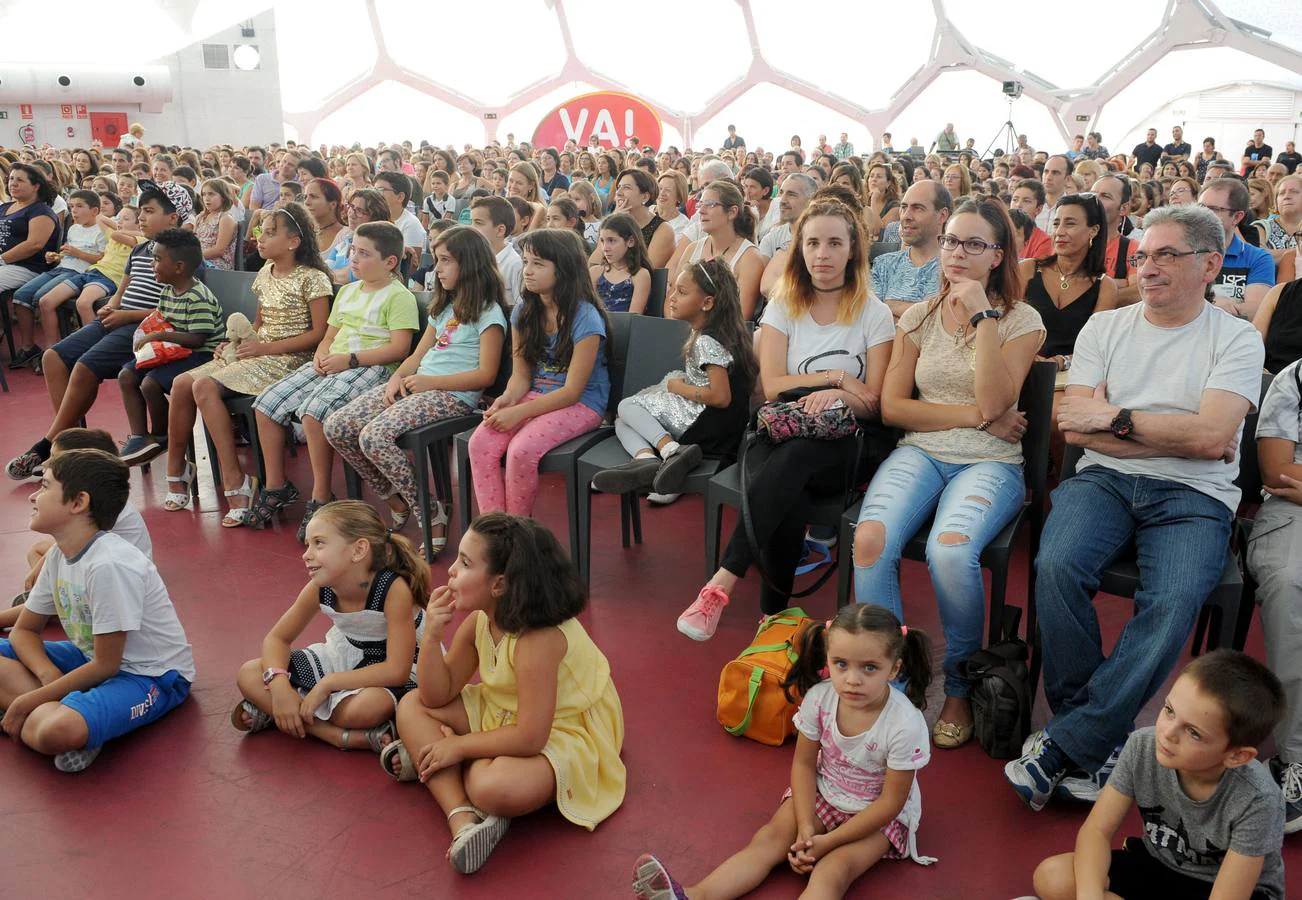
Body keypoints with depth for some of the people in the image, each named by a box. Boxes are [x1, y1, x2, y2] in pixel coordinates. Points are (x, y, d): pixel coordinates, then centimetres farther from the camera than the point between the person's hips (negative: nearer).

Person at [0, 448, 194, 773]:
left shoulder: (109, 565, -26)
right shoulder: (59, 554, 1)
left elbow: (106, 665, -20)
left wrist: (27, 701, -12)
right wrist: (48, 673, -11)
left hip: (152, 675, -10)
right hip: (95, 657, 10)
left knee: (58, 732, -37)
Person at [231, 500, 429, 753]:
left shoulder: (394, 588, -31)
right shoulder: (318, 589, -15)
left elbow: (397, 671, -32)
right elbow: (277, 638, -2)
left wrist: (328, 683, -30)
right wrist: (279, 686, -22)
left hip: (389, 672, -7)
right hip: (344, 655, 7)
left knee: (368, 706, -42)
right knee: (248, 676, -10)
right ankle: (346, 736, -21)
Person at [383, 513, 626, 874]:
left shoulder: (538, 639, -32)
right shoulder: (479, 620, -8)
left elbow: (529, 738, -33)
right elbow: (438, 697, -4)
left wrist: (458, 746, -21)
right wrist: (432, 636, -20)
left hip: (565, 734, -9)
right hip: (506, 715, 9)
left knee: (494, 787, -37)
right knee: (412, 706, -1)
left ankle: (427, 762, -3)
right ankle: (462, 817, -17)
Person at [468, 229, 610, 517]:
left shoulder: (584, 317, -15)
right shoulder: (524, 311, 6)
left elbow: (572, 391, -15)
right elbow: (521, 373, 9)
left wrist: (519, 412, -21)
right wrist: (508, 398, -15)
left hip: (581, 404, -6)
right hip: (536, 395, 6)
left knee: (522, 449, -30)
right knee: (480, 442, -20)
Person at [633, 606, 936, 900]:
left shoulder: (906, 725, -31)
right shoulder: (819, 697, -21)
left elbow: (891, 802, -22)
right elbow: (804, 764, -7)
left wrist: (828, 841, -21)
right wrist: (806, 828, -18)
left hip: (880, 813, -4)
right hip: (823, 792, 4)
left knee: (832, 871, -28)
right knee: (768, 839, -16)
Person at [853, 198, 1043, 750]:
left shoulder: (1021, 320, 4)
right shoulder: (919, 317, 13)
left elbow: (993, 402, -13)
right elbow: (892, 406, 4)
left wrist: (982, 313, -12)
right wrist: (975, 416, -6)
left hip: (990, 463, -2)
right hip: (920, 453, 3)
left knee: (950, 548, -35)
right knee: (871, 538, -30)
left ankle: (960, 687, -8)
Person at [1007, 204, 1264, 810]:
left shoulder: (1236, 339, 6)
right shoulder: (1105, 327, 13)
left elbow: (1210, 436, -11)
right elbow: (1075, 427, 0)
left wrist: (1115, 416, -6)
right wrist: (1179, 436, -4)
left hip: (1193, 495, -1)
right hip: (1105, 478, 2)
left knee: (1174, 600, -32)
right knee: (1056, 566, -30)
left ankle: (1064, 747, -21)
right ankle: (1100, 742, -14)